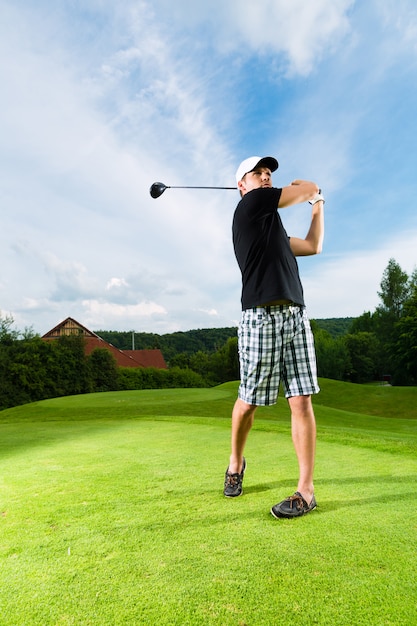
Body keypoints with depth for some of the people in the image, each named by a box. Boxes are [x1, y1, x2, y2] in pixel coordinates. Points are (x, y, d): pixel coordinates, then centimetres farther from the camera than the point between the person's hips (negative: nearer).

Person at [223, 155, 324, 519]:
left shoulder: (272, 227, 26)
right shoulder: (252, 202, 4)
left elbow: (313, 246, 31)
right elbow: (309, 188, 9)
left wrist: (318, 206, 39)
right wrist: (310, 190, 32)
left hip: (296, 315, 8)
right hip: (261, 316, -7)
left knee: (302, 401, -1)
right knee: (249, 400, 5)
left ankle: (306, 490, 6)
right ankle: (236, 462, 30)